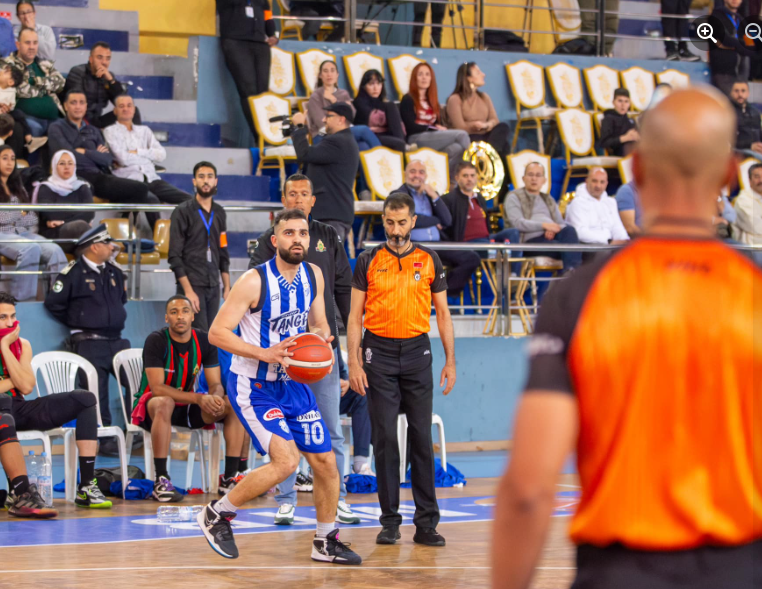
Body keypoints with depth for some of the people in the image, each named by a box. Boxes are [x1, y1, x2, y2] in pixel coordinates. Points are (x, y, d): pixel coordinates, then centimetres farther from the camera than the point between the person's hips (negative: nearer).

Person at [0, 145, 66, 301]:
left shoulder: (18, 187, 27)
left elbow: (33, 217, 18)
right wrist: (19, 213, 0)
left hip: (24, 232, 5)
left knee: (54, 250, -26)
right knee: (31, 249, -37)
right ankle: (23, 298, -37)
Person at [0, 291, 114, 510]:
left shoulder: (21, 345, 10)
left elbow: (26, 386, -7)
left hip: (19, 410, 7)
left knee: (85, 398, -5)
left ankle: (87, 486, -16)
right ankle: (19, 491, -48)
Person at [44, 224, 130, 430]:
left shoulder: (115, 271, 12)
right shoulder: (73, 273, -9)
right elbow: (53, 303, -6)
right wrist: (77, 323, 1)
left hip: (116, 341, 6)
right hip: (88, 343, -6)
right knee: (97, 393, -5)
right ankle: (104, 439, 1)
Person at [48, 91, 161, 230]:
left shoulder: (93, 131, 25)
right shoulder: (57, 128, 10)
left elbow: (108, 159, 11)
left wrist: (85, 152, -1)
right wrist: (96, 154, 5)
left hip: (100, 176, 6)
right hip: (81, 177, -6)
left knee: (150, 199, -15)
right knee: (141, 189, -22)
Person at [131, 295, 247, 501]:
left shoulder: (204, 342, -2)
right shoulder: (156, 341, -17)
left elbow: (216, 384, -1)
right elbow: (157, 388, -25)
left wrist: (216, 397, -28)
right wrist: (199, 399, -33)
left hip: (187, 406, 5)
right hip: (149, 404, -5)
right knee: (164, 403, -41)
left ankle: (229, 478, -16)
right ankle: (161, 481, -39)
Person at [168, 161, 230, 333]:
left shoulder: (219, 213, 13)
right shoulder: (183, 212, -3)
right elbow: (174, 256, -7)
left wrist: (227, 287, 12)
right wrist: (188, 291, -13)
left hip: (213, 286, 5)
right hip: (193, 285, -5)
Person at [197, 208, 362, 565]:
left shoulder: (313, 276, 1)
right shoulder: (254, 281, -19)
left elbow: (319, 322, 16)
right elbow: (217, 333, -19)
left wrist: (322, 336, -8)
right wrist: (264, 354, -28)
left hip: (293, 383, 7)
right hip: (252, 386, -7)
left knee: (325, 461, 6)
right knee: (286, 459, -21)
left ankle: (326, 542, 26)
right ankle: (216, 515, -2)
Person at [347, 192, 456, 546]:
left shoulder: (429, 261, 6)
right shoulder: (368, 261, 3)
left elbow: (443, 313, 10)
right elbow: (355, 316, 3)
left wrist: (450, 361, 3)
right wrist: (353, 363, -5)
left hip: (417, 351, 1)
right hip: (379, 351, -1)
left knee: (421, 437, 0)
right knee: (385, 437, -2)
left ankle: (426, 523, 4)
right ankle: (390, 521, 5)